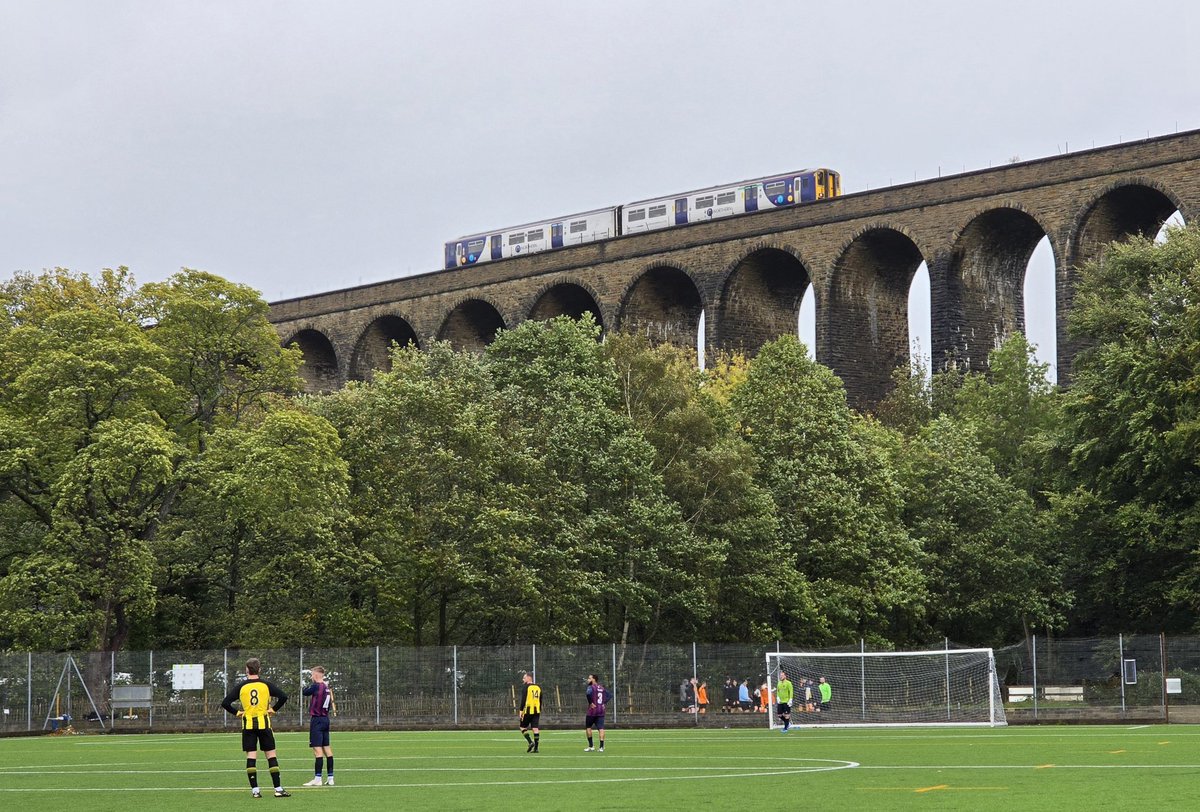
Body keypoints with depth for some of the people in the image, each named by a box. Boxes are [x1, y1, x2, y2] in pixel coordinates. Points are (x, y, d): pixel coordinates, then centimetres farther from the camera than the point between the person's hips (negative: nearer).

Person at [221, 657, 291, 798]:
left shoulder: (240, 686, 1)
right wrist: (274, 709, 6)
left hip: (248, 724, 1)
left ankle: (255, 790, -2)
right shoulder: (266, 684, 0)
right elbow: (283, 697, -5)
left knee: (251, 756, 2)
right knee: (271, 755, 3)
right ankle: (278, 789, 1)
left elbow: (225, 703, -2)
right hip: (264, 722, -1)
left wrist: (236, 712, 8)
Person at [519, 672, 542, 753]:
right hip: (537, 711, 5)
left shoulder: (526, 687, -7)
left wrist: (521, 711, -9)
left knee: (523, 727, 7)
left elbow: (523, 700, -12)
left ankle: (530, 742, -10)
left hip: (528, 711, -5)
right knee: (535, 728, 2)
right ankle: (536, 747, -1)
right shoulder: (538, 687, 13)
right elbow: (541, 700, 16)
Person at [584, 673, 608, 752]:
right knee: (601, 728, 0)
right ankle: (601, 747, -8)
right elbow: (608, 695, 21)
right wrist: (604, 703, 13)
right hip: (601, 711, 5)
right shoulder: (602, 687, 13)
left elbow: (589, 693, -29)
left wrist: (591, 703, -17)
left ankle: (591, 746, 12)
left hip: (592, 711, -5)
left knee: (588, 727, 11)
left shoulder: (591, 687, -8)